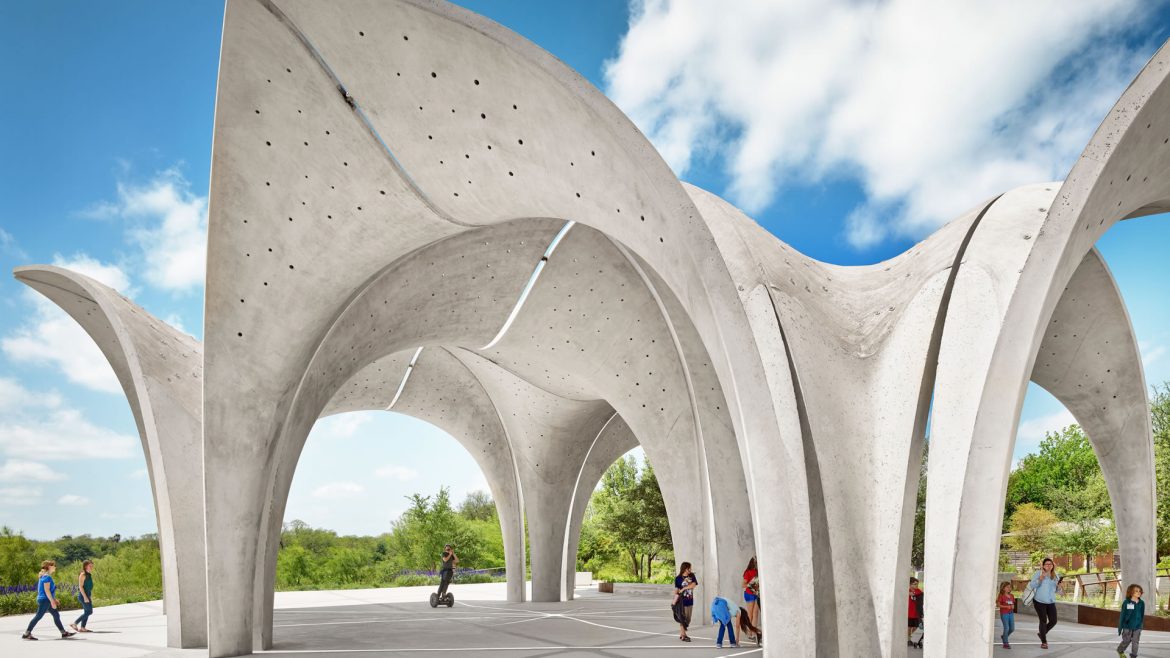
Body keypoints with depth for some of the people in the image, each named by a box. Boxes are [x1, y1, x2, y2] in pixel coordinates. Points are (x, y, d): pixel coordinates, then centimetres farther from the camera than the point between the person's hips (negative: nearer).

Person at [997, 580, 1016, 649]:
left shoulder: (1012, 596, 9)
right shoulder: (1002, 596, -8)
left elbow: (1013, 604, 16)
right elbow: (998, 604, -10)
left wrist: (1013, 607, -6)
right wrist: (1006, 607, -22)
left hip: (1011, 613, 6)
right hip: (1004, 613, -6)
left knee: (1012, 629, 9)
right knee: (1006, 628, -7)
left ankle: (1004, 636, 35)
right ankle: (1005, 643, 3)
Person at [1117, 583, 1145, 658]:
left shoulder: (1142, 603, -1)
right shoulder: (1126, 603, -11)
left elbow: (1142, 615, 10)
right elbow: (1122, 615, -7)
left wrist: (1141, 624, 14)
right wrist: (1120, 627, -5)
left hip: (1137, 627, 2)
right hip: (1127, 626, -2)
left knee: (1135, 642, 2)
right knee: (1126, 641, 10)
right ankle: (1120, 651, 35)